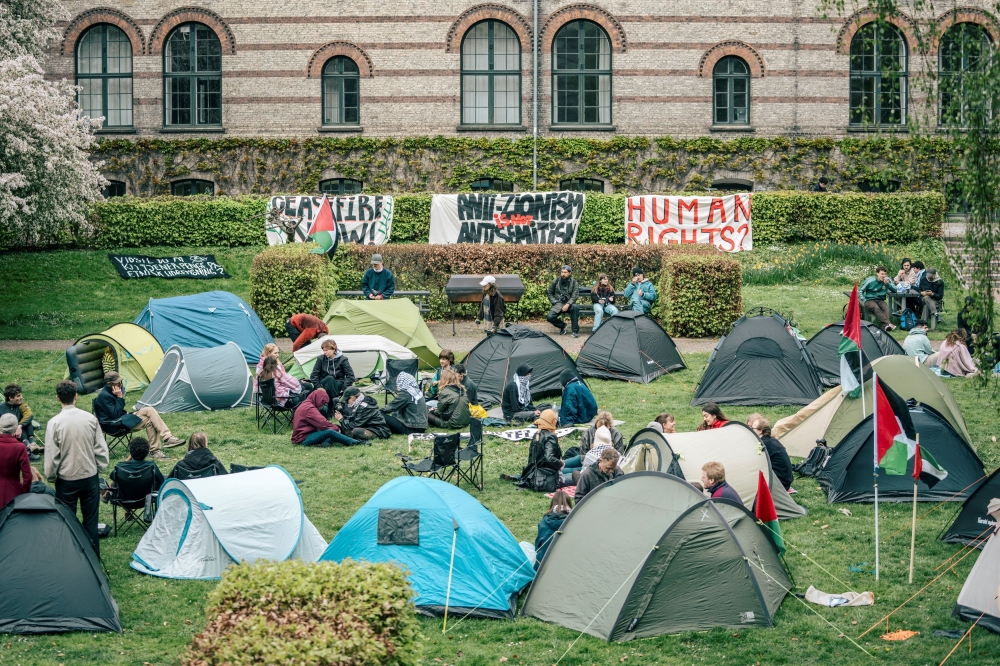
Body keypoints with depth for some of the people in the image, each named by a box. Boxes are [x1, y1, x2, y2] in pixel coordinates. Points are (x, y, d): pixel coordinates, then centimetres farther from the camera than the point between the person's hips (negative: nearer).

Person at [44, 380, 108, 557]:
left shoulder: (54, 423, -15)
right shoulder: (90, 418, -8)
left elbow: (52, 455, -11)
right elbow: (101, 448, -2)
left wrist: (51, 476, 3)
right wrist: (101, 468, 12)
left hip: (66, 479, -2)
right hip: (90, 476, 2)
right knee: (91, 519, 12)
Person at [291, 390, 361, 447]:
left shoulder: (306, 405, 18)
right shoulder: (309, 409, -16)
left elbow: (319, 422, 12)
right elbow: (323, 423, -23)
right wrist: (336, 429, -11)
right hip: (303, 439, -11)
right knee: (330, 432, -26)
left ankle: (324, 443, -31)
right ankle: (353, 442, -22)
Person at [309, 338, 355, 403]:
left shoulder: (342, 359, -3)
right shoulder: (321, 359, 3)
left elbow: (350, 376, -5)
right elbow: (314, 375, 1)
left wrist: (344, 389, -15)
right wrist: (318, 387, -13)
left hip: (338, 385, -1)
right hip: (324, 384, 1)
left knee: (331, 379, -36)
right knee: (329, 378, -34)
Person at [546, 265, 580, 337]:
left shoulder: (574, 282, -2)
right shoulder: (555, 281, 1)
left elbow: (575, 296, -6)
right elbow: (549, 293, 11)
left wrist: (568, 304, -22)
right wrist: (555, 303, -3)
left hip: (569, 304, -1)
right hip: (558, 305, 1)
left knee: (575, 307, -37)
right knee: (550, 317, -26)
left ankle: (575, 331, -27)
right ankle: (562, 325, 7)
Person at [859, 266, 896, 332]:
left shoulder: (888, 280, 2)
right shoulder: (870, 281, -4)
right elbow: (860, 291, 5)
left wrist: (888, 284, -19)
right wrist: (865, 301, -7)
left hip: (880, 300, 3)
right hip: (869, 300, -3)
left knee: (886, 307, -32)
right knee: (876, 307, -36)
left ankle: (885, 325, -52)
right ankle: (888, 323, -52)